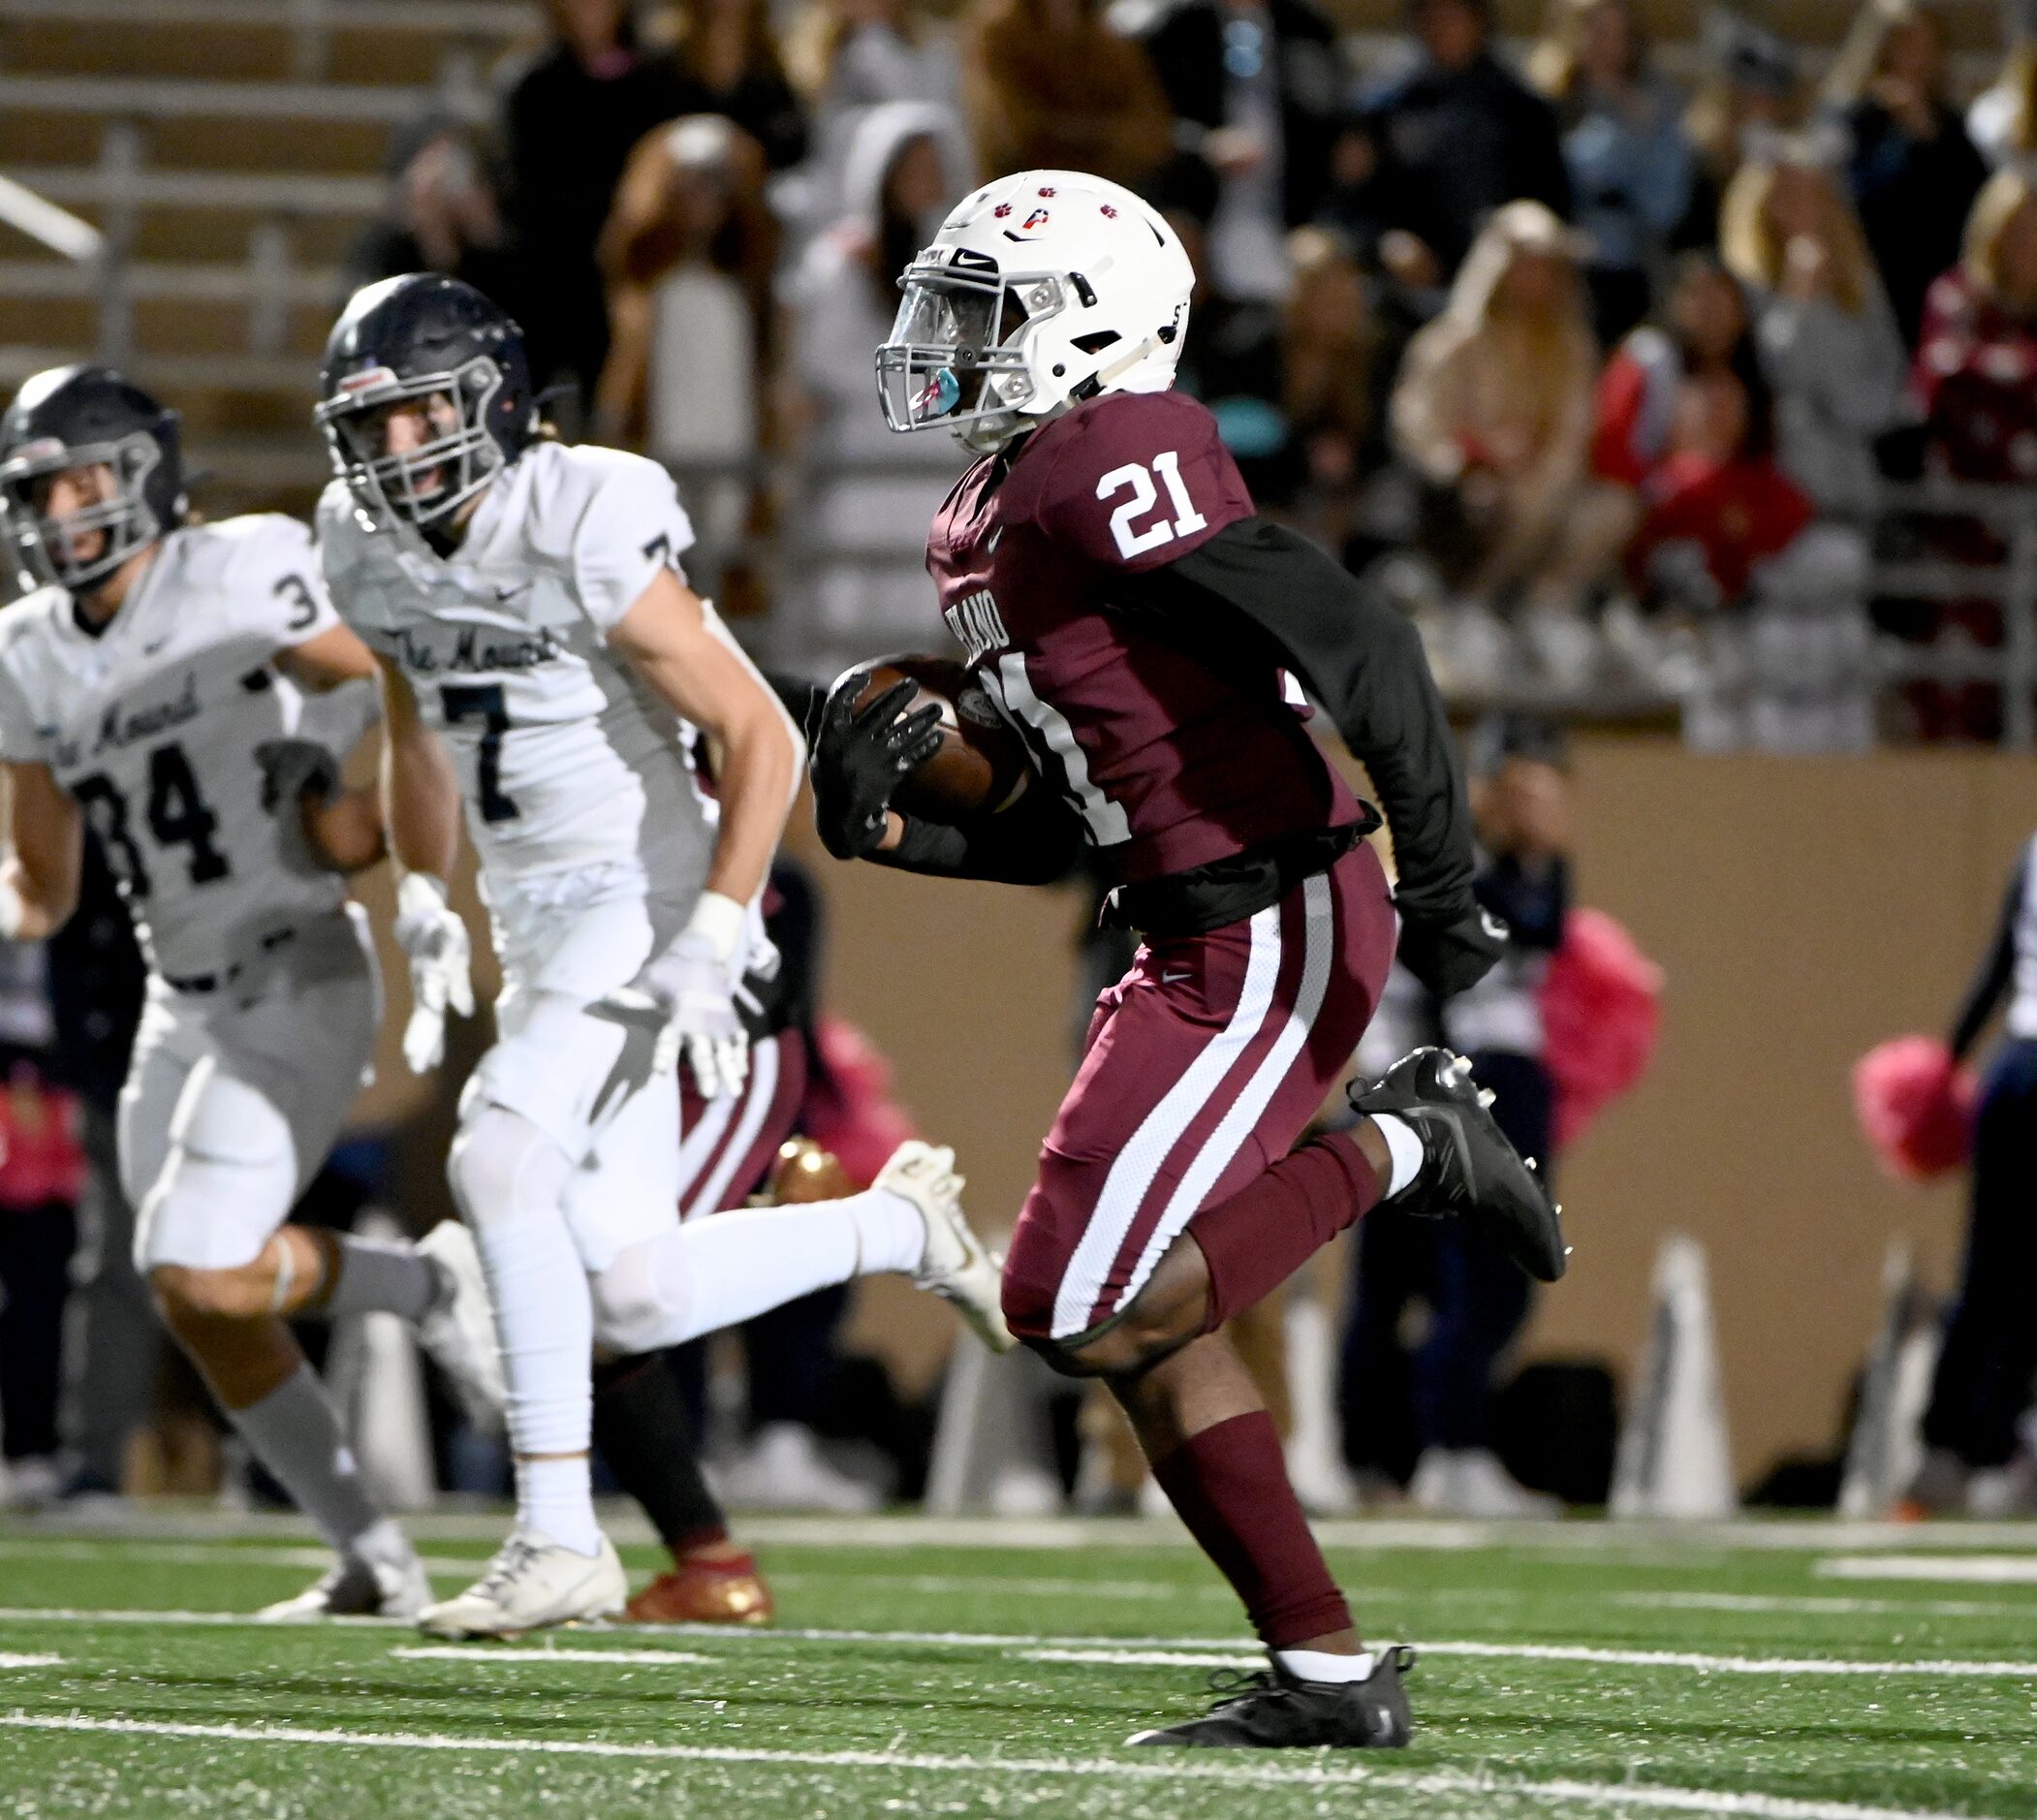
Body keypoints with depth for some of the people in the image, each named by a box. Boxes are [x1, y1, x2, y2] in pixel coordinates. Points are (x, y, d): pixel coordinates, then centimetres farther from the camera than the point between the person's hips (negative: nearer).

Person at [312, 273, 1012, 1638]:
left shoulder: (587, 536, -20)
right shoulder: (369, 547, 3)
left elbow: (762, 737, -17)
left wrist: (712, 946, -23)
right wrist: (425, 913, 16)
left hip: (647, 895, -8)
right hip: (533, 911, 8)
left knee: (500, 1157, -25)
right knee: (637, 1300, 1)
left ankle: (560, 1540, -17)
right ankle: (896, 1229, 28)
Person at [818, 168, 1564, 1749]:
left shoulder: (1112, 465, -14)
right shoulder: (992, 520, 16)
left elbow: (1355, 640, -21)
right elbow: (1064, 823, 22)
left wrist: (1438, 873, -23)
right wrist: (897, 829, 5)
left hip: (1275, 928, -10)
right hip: (1202, 936, 10)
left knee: (1085, 1307, -12)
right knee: (1147, 1336, 10)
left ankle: (1399, 1151, 0)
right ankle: (1330, 1674, 13)